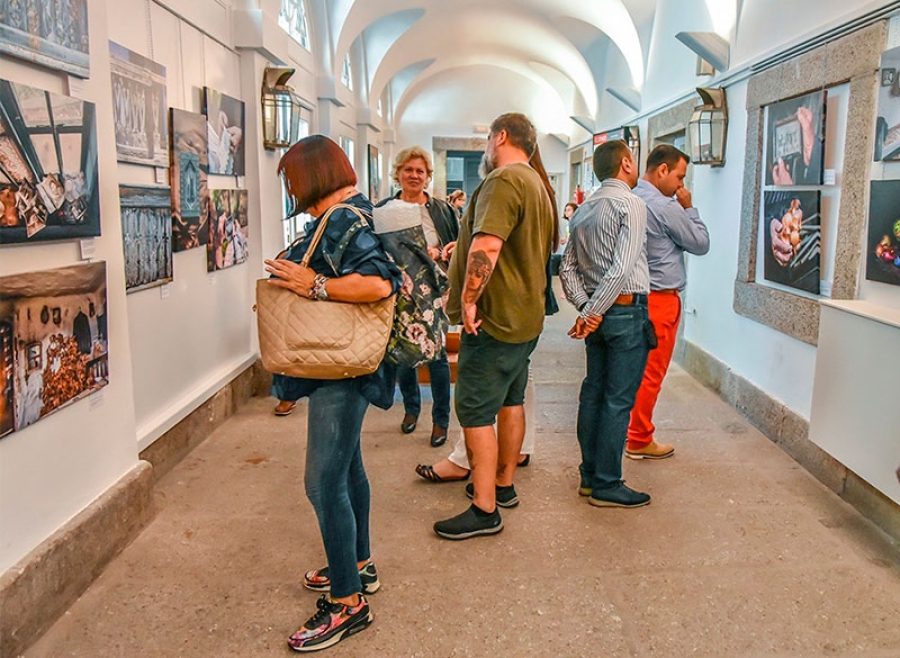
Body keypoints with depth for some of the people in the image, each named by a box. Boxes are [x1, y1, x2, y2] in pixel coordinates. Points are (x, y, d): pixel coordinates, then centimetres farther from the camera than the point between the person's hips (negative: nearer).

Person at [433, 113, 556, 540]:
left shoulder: (503, 181, -18)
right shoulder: (537, 184, 16)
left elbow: (485, 247, -31)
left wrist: (469, 300, -23)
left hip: (495, 317, -10)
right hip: (526, 316, 11)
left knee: (476, 411, -5)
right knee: (510, 403, 18)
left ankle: (484, 510, 1)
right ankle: (503, 485, 32)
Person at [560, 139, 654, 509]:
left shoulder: (583, 210, 13)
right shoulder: (631, 204, -10)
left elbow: (567, 269, 9)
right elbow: (621, 268, -20)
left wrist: (586, 309, 0)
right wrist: (591, 312, -16)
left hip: (598, 312, 8)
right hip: (627, 311, -8)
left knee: (593, 392, 13)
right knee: (618, 400, -2)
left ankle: (590, 476, 21)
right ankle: (607, 486, 5)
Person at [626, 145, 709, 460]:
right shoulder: (665, 207, -18)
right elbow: (701, 244, -6)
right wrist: (689, 207, 1)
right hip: (660, 299, -8)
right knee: (651, 374, 2)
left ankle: (623, 428, 27)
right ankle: (639, 441, 12)